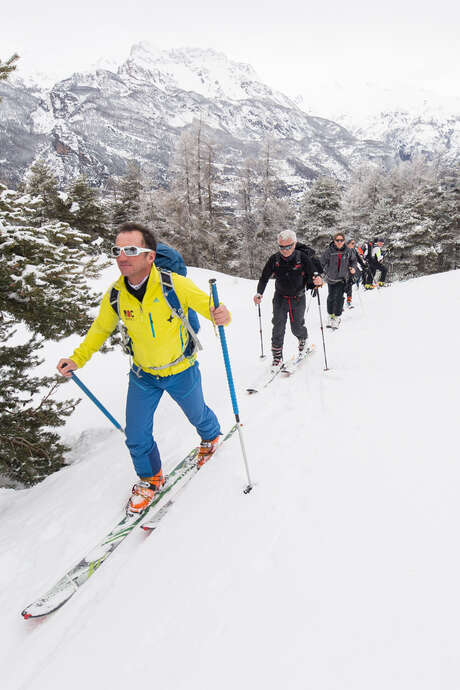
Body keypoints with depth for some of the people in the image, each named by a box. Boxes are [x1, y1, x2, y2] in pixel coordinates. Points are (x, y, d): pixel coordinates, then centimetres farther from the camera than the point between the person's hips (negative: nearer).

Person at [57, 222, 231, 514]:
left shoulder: (175, 285, -27)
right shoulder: (115, 295, -14)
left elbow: (209, 306, -20)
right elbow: (101, 329, 3)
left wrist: (221, 315, -43)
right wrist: (77, 359, -7)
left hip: (181, 371, -2)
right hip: (143, 375, 3)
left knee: (197, 415, 24)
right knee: (137, 437, 8)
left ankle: (211, 436, 60)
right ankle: (150, 479, 37)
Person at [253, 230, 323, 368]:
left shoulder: (303, 258, -14)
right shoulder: (274, 259, -10)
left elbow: (311, 276, -10)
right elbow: (264, 277, -3)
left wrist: (317, 281, -34)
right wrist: (259, 293, -18)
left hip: (298, 299, -1)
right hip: (280, 298, 1)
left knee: (296, 328, 8)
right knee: (278, 328, -6)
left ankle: (303, 338, 44)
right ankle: (277, 357, 7)